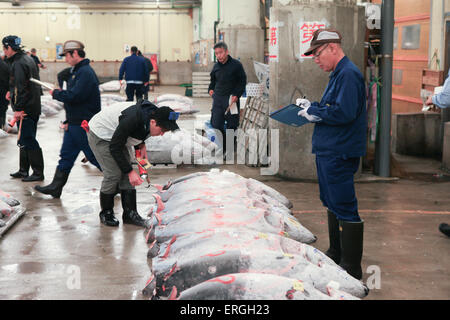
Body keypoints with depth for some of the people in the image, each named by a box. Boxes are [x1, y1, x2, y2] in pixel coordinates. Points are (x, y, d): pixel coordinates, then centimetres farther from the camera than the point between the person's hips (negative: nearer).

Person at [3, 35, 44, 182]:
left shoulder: (18, 64, -17)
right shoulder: (27, 59, 14)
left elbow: (20, 88, -23)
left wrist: (18, 109, -22)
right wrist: (11, 92, 17)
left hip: (25, 109, -10)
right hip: (33, 107, 10)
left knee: (28, 141, -6)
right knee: (25, 139, 17)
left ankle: (38, 173, -1)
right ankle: (23, 170, 26)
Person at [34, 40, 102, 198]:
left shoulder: (86, 72, -19)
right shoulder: (76, 71, 16)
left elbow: (73, 96, -27)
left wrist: (55, 93, -8)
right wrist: (69, 121, 16)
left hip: (83, 125, -10)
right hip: (74, 123, 10)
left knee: (94, 156, -2)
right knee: (66, 156, 13)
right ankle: (55, 187, 20)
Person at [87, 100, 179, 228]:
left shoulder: (152, 115, -13)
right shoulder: (132, 119, -38)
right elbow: (114, 148, -29)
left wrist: (141, 145, -7)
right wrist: (130, 171, -30)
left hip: (116, 136, 8)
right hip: (99, 135, -8)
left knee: (125, 172, 1)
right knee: (114, 173, -13)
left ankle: (130, 213, 5)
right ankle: (106, 213, 5)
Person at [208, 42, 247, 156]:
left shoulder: (236, 64, -4)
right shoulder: (216, 66, 10)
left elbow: (243, 81, -1)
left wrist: (236, 95, -10)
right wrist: (210, 89, 10)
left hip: (232, 98, -4)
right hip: (217, 99, 4)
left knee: (232, 125, 3)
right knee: (215, 125, -1)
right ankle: (222, 149, 13)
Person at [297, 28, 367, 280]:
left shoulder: (348, 74, -17)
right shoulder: (339, 73, 16)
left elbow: (343, 112, -26)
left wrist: (315, 113, -13)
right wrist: (312, 106, 9)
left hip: (339, 154, -11)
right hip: (329, 152, 11)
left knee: (344, 209, -6)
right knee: (332, 204, 19)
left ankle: (352, 268, 1)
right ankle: (336, 255, 32)